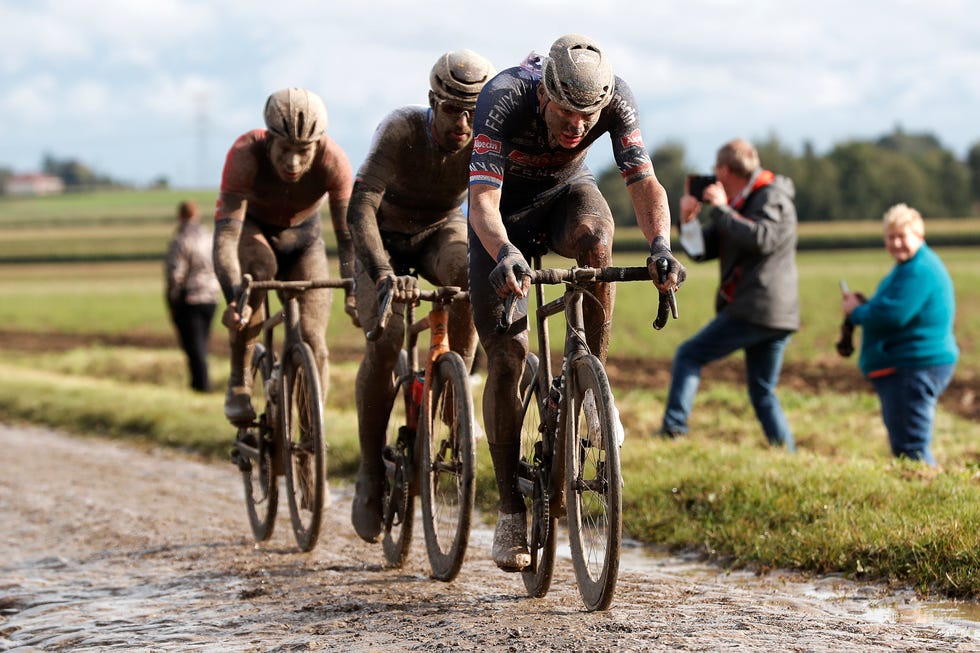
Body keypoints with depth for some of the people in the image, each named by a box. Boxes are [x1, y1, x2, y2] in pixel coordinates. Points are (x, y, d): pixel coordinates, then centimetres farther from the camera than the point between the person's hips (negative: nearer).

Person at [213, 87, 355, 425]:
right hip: (251, 226, -2)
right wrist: (234, 299, -59)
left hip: (302, 236, 2)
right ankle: (239, 381, -23)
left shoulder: (333, 162, -32)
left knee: (313, 345, -12)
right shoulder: (246, 154, -37)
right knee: (259, 268, -37)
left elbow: (349, 236, -33)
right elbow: (225, 234, -44)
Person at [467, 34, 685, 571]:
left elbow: (644, 183, -31)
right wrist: (504, 255, -63)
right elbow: (483, 200, -43)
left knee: (595, 238, -37)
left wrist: (660, 244, -51)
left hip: (567, 191, 2)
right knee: (506, 355, -11)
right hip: (507, 209, -2)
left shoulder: (615, 99, -28)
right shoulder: (504, 99, -36)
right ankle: (510, 513, -1)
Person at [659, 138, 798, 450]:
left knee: (689, 355, -7)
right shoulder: (736, 204, 22)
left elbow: (762, 239, -25)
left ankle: (673, 430, -15)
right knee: (763, 393, 10)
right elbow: (700, 250, 19)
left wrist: (721, 210, -18)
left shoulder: (772, 198, -6)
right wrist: (688, 219, 2)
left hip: (759, 308, -10)